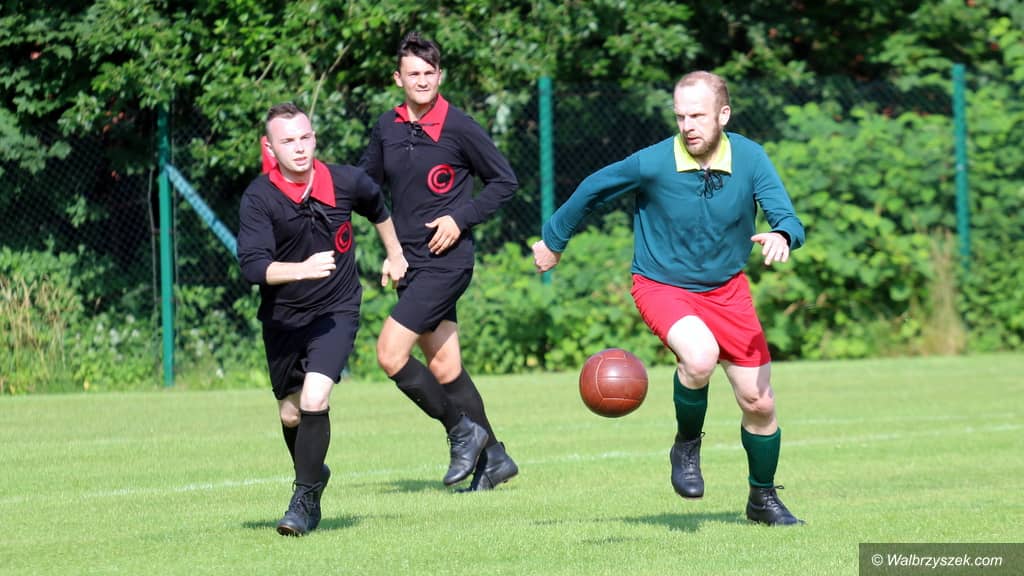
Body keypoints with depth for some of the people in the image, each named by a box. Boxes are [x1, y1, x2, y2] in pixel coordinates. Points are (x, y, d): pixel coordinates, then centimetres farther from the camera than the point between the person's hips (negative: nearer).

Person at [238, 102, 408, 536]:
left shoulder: (345, 182, -10)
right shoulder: (259, 199, -17)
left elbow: (378, 207, 15)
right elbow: (252, 266, -27)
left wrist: (395, 255, 26)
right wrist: (302, 269, -42)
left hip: (336, 310, -1)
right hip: (281, 317, 1)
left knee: (314, 399, -21)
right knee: (290, 413, 14)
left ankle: (305, 499, -7)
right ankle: (313, 475, 44)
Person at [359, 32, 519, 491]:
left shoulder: (458, 127, -10)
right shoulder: (386, 128, 8)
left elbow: (505, 181, -3)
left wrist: (461, 219, -13)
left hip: (446, 260, -7)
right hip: (410, 262, 7)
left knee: (390, 353, -15)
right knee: (444, 368, 9)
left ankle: (463, 431, -1)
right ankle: (491, 458, 19)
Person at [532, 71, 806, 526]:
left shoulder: (750, 159, -15)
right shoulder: (653, 163, -21)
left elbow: (789, 222, -21)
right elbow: (592, 190, -3)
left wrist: (782, 237, -45)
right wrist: (553, 240, 9)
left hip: (726, 288, 4)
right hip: (662, 287, -3)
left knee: (759, 404, 4)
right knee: (700, 356, -35)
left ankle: (763, 499, 31)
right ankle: (686, 447, -6)